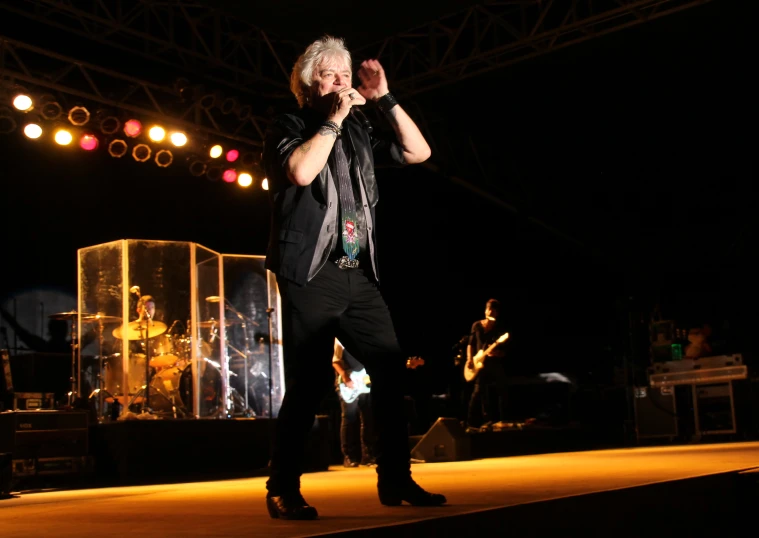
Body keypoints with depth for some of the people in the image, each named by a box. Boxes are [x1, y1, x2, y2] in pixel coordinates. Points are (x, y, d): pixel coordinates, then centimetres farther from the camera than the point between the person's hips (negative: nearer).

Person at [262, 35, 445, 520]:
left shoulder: (359, 132, 17)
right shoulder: (289, 127, 2)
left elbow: (419, 152, 11)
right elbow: (301, 171, -18)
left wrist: (385, 99, 5)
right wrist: (334, 118, -10)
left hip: (359, 276, 6)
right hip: (311, 275, -5)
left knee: (392, 368, -1)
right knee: (311, 381, -6)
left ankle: (396, 479, 9)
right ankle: (283, 490, 5)